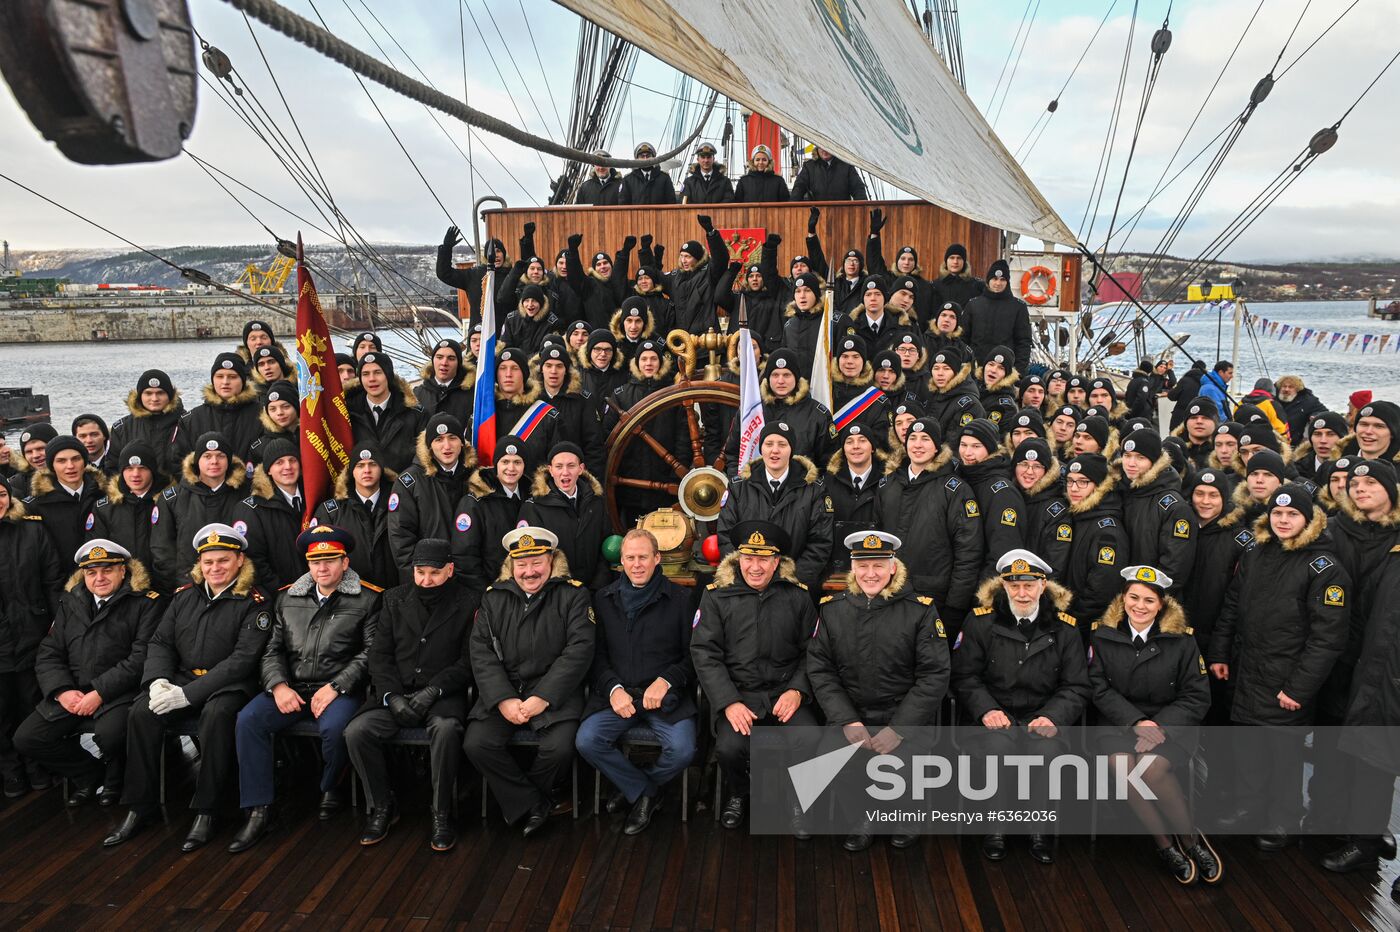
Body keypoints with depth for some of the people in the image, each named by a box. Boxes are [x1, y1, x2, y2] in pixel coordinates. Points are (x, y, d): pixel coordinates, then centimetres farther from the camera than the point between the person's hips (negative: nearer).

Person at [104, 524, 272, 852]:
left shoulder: (254, 603, -5)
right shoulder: (185, 596, 13)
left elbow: (243, 659, -14)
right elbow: (160, 642, 12)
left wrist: (189, 693, -20)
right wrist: (159, 681, -10)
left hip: (228, 685, -5)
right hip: (181, 679, 5)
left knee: (216, 714, -36)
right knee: (142, 712, -22)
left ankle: (205, 812, -22)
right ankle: (140, 807, -7)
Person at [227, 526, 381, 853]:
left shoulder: (367, 599, 0)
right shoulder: (288, 597, 15)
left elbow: (370, 652, -7)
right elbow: (273, 649, 13)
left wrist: (336, 687, -16)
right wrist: (279, 685, -5)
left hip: (339, 689, -4)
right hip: (291, 687, 4)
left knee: (333, 727, -34)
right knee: (247, 720, -20)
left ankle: (331, 789, 0)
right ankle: (259, 811, -12)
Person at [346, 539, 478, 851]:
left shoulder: (469, 602, 0)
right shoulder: (394, 599, 11)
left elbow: (469, 661, -4)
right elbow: (380, 654, 7)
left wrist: (432, 691, -17)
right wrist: (392, 696, -9)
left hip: (443, 694, -3)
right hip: (396, 692, 4)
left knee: (446, 729, -35)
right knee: (356, 731, -22)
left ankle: (441, 814, -15)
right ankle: (382, 807, 0)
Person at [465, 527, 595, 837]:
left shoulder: (572, 595, 2)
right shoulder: (494, 597, 11)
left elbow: (579, 651, -8)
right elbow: (481, 653, 2)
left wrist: (543, 698, -17)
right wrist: (503, 700, -13)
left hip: (554, 693, -3)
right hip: (502, 691, 3)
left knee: (558, 748, -27)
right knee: (476, 744, -21)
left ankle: (520, 797, 6)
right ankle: (533, 804, -2)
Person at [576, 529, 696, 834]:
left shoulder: (680, 599, 5)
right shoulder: (603, 599, 11)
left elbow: (693, 656, 5)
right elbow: (597, 654, 9)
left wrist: (665, 681, -12)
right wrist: (613, 689, -8)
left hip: (666, 695, -2)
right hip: (617, 693, 2)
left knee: (682, 749, -27)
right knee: (586, 740, -24)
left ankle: (636, 790, 7)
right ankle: (645, 793, 0)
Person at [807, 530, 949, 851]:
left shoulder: (921, 611, -2)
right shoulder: (832, 609, 6)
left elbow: (935, 676, -6)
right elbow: (819, 669, 2)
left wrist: (898, 729, -15)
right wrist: (847, 721, -12)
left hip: (905, 718, -2)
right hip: (851, 715, 2)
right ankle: (862, 821, 7)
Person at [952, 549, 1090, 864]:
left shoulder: (1064, 628, 7)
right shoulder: (981, 621, 3)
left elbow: (1076, 687, 6)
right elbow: (965, 676, 3)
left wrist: (1053, 717, -13)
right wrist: (986, 710, -15)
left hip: (1043, 718, 1)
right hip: (995, 717, -1)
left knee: (1048, 750, -32)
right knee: (998, 745, -34)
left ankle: (1041, 830, -10)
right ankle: (995, 827, -13)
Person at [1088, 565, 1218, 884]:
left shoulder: (1181, 640, 3)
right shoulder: (1102, 636, 4)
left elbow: (1197, 697, 2)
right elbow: (1100, 688, -1)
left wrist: (1160, 726, -13)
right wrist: (1137, 722, -15)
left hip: (1171, 725, -1)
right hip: (1118, 723, 1)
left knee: (1153, 766, -32)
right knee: (1122, 766, -31)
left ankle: (1190, 839, -6)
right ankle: (1165, 845, -12)